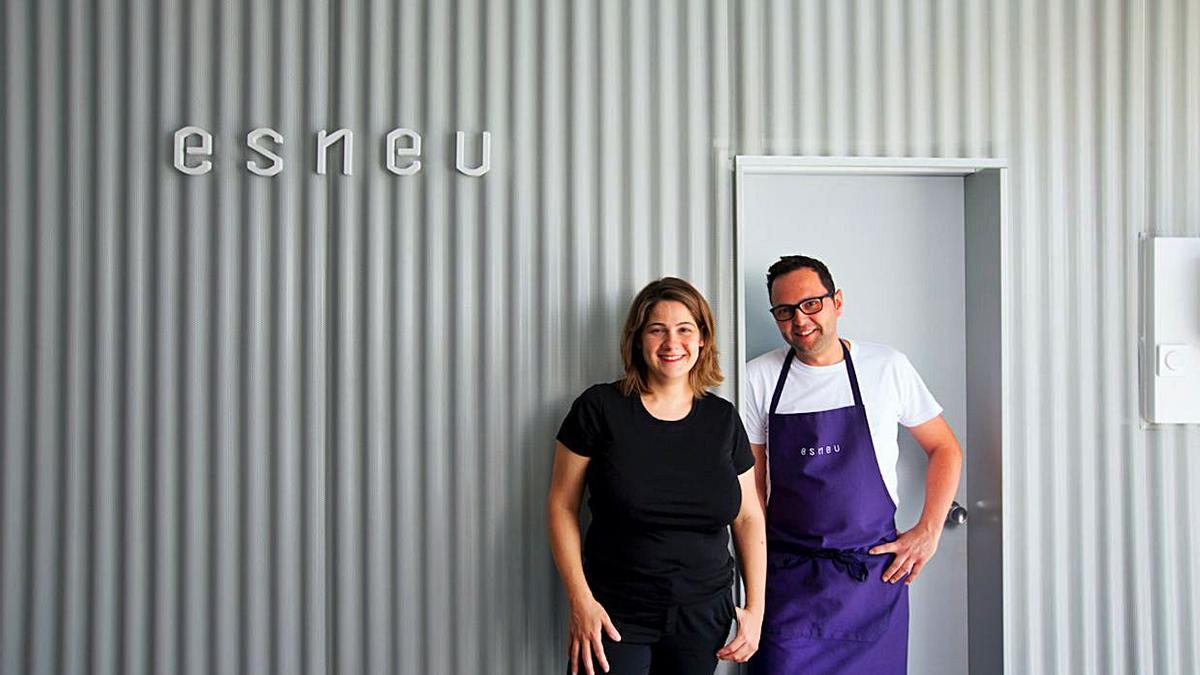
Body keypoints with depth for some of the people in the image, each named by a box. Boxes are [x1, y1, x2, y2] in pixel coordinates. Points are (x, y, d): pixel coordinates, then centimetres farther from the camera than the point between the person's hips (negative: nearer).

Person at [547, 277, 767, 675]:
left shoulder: (722, 418, 4)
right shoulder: (599, 408, -6)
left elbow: (748, 517, 9)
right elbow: (562, 506, -4)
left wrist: (755, 609, 2)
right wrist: (581, 601, -11)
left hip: (703, 619, 3)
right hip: (616, 619, -3)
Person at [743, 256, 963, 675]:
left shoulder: (887, 368, -2)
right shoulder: (760, 377, 0)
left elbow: (944, 448, 8)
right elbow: (753, 477, 7)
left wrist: (928, 531, -2)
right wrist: (758, 560, 1)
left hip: (875, 575, 0)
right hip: (788, 581, 0)